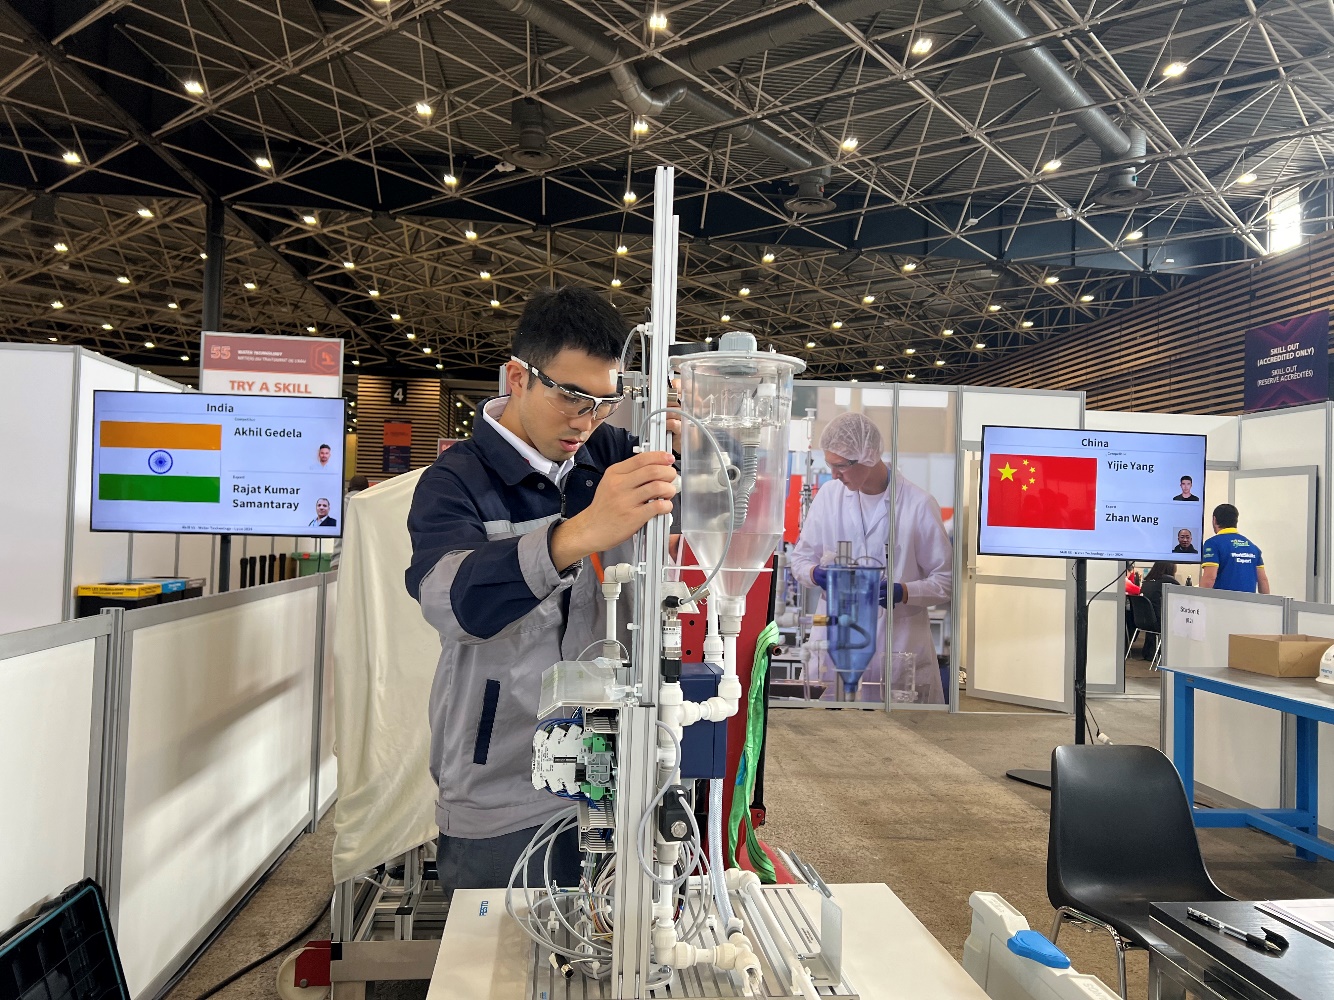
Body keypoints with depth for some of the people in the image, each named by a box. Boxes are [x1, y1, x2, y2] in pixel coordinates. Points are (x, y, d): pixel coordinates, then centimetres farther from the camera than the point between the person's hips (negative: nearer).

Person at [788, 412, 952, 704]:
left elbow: (946, 581, -2)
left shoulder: (918, 504, -9)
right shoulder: (828, 495, 1)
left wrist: (903, 592, -20)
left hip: (902, 642, -2)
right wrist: (816, 574, -11)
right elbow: (801, 558, 11)